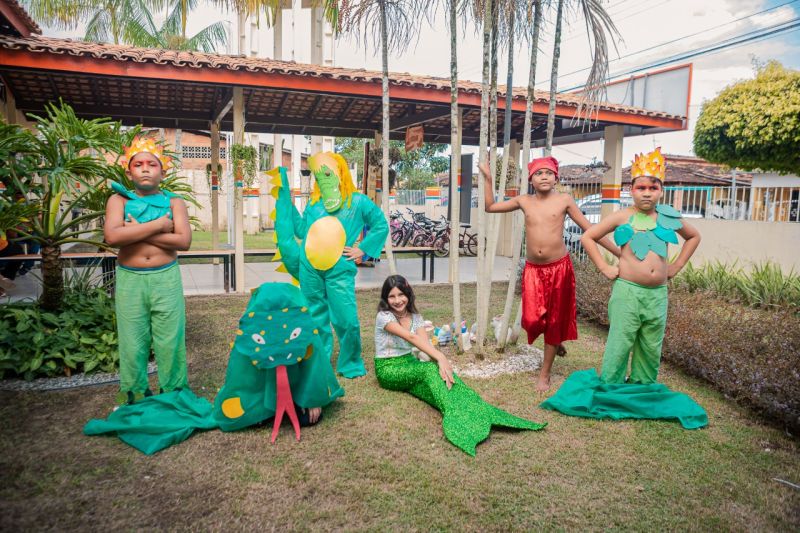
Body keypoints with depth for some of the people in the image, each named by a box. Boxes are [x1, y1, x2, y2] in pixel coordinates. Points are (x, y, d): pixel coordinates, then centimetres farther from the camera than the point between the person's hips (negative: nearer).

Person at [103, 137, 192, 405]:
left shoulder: (174, 202, 4)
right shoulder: (119, 200, 3)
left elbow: (184, 241, -11)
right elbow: (112, 236, -15)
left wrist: (137, 231, -11)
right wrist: (157, 225, -14)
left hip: (166, 278, 0)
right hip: (129, 280, 0)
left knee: (170, 341, 4)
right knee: (132, 344, 6)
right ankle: (134, 398, 24)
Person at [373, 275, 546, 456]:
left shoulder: (415, 317, 5)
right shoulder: (384, 317, -14)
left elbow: (425, 342, -11)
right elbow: (411, 337, -28)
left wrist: (439, 360, -32)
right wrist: (440, 357, -37)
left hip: (408, 363, 5)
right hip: (388, 369, -5)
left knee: (441, 370, -26)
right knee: (429, 368, -32)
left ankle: (480, 413, -43)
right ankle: (453, 417, -51)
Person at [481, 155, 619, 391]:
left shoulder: (564, 200, -2)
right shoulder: (524, 201, 5)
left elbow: (589, 229, 1)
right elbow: (490, 207, 14)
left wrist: (619, 252, 0)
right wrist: (488, 178, 6)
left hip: (559, 267, -2)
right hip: (533, 269, 2)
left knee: (555, 319, 7)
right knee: (532, 319, -8)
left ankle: (545, 374, 23)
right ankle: (555, 341, 30)